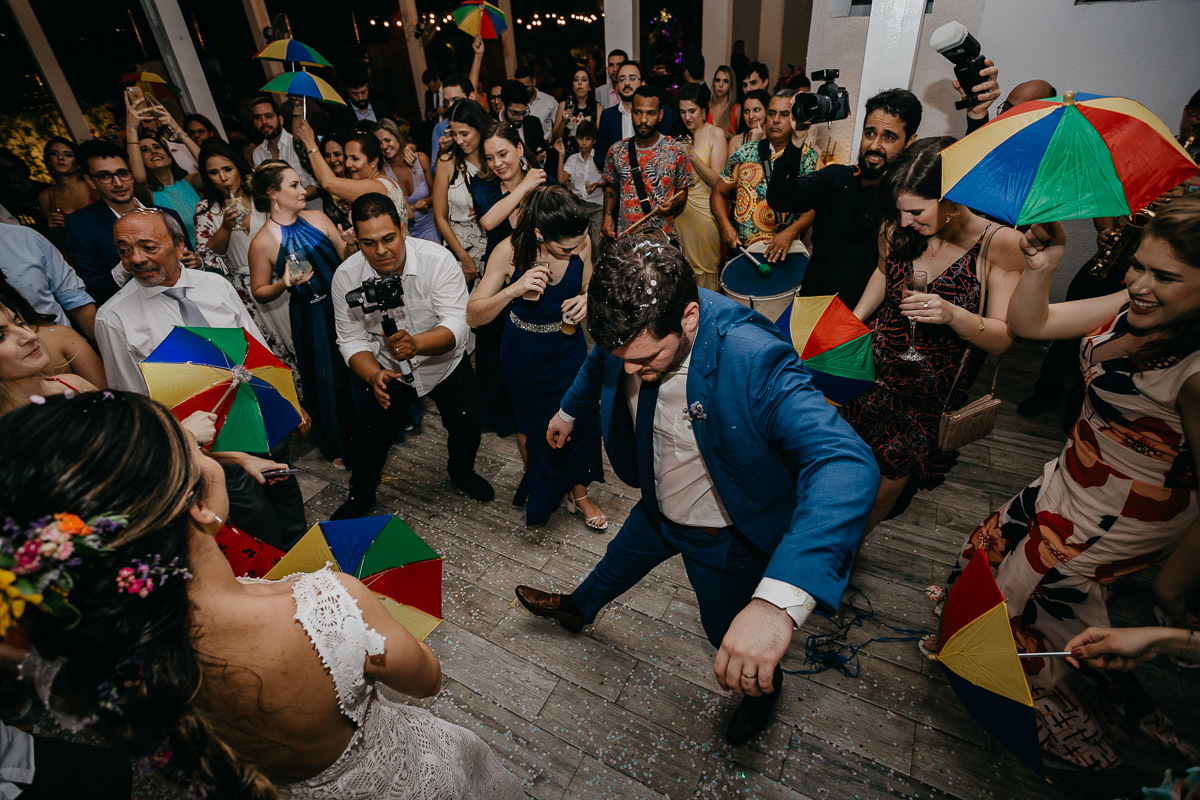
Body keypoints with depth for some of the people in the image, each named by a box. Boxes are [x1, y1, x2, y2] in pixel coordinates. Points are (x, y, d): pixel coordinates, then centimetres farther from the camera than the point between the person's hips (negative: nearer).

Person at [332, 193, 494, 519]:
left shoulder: (438, 259, -25)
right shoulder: (346, 276, -17)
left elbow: (457, 324, -32)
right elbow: (351, 339, -13)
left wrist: (416, 343, -52)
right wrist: (373, 375, -34)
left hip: (445, 362, 0)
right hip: (388, 367, 1)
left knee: (467, 427, -3)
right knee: (368, 438, -5)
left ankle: (461, 471, 35)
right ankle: (361, 496, 28)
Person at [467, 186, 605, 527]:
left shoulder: (581, 242, -18)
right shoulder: (510, 252, -26)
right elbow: (474, 316, -24)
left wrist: (585, 299, -21)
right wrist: (514, 289, -40)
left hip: (569, 346, 2)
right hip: (525, 354, -2)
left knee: (584, 419, 5)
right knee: (532, 422, 18)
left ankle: (578, 493, 33)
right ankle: (534, 485, 50)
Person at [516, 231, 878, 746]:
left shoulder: (755, 360, -41)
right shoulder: (630, 328, -21)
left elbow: (846, 463, -52)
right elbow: (598, 362, 5)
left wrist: (779, 601, -66)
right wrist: (569, 410, 24)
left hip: (727, 536, -5)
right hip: (658, 509, 5)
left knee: (731, 638, 21)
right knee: (617, 564, 33)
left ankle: (765, 687, 59)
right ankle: (578, 609, 69)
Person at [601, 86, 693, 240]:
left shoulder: (675, 151, -3)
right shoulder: (617, 151, 2)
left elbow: (682, 191, 5)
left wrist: (672, 204, -16)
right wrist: (608, 215, 0)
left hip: (664, 237, -1)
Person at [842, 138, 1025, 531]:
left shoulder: (1001, 245, -15)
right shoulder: (899, 229, -6)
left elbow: (1003, 338, -12)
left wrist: (953, 315, -31)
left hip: (930, 391, -3)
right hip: (873, 362, 3)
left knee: (883, 487, -2)